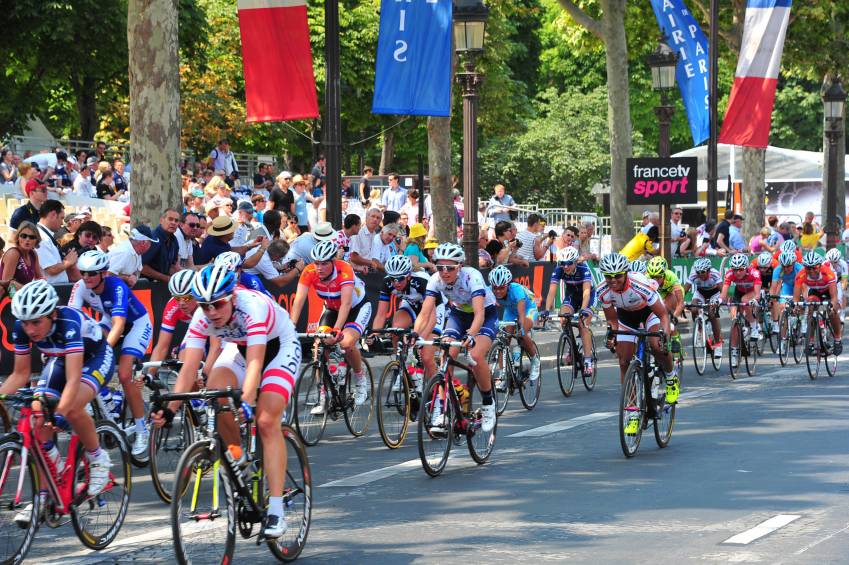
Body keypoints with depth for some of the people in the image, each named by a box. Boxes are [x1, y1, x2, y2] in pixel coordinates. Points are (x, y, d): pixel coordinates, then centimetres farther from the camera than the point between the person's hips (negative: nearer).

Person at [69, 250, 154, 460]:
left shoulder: (117, 287, -34)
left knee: (124, 375, -21)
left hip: (137, 324, -6)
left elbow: (119, 325, -44)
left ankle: (142, 432, -7)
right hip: (109, 320, 6)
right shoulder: (80, 287, -20)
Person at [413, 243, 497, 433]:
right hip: (458, 314, 4)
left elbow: (479, 313, -43)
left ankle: (488, 403, -7)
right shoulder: (436, 280, -21)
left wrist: (470, 335, -60)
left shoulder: (472, 276, -33)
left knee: (476, 355, -28)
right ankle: (441, 410, -10)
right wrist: (414, 335, -44)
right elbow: (425, 313, -27)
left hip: (486, 315, -4)